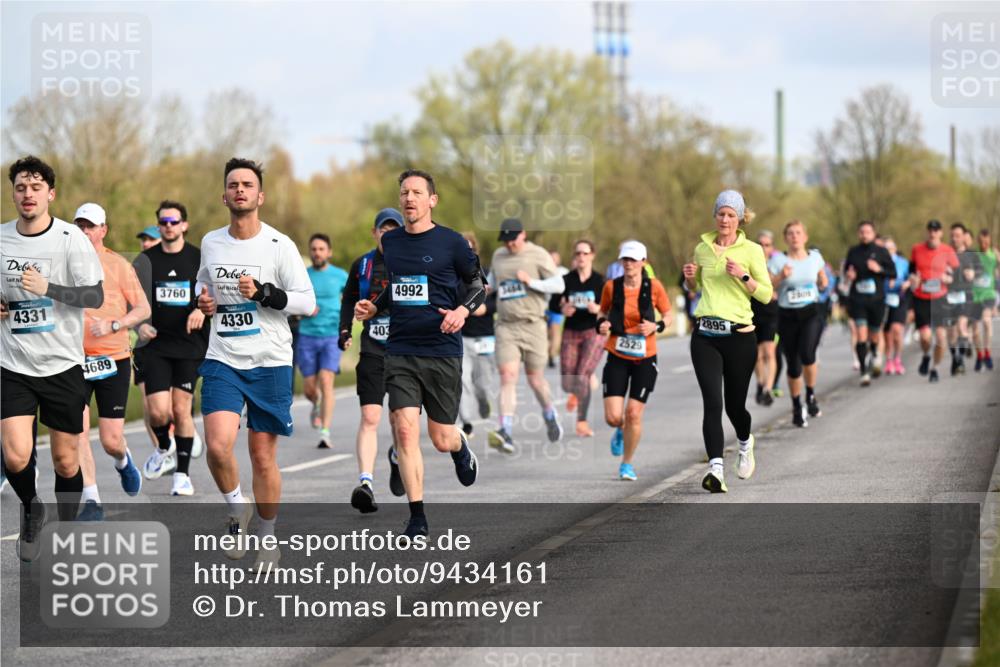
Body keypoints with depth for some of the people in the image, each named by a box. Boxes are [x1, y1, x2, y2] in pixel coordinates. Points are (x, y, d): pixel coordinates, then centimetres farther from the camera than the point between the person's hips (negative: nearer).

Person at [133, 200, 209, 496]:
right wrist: (140, 324, -9)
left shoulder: (200, 259, 4)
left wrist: (201, 310, -15)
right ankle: (164, 449, 23)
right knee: (158, 411, -10)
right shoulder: (146, 260, 6)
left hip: (190, 345, 0)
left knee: (182, 410, -2)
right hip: (155, 344, 0)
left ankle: (182, 473, 9)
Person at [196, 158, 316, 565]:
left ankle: (266, 538, 20)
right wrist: (204, 302, 4)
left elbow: (307, 302, -6)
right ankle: (237, 509, 9)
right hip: (222, 360, 2)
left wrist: (263, 293, -19)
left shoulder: (279, 245, -5)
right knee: (218, 444, -18)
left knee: (263, 457, 2)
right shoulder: (211, 243, 8)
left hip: (270, 363, -2)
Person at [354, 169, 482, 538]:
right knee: (405, 429, -11)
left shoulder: (451, 242, -4)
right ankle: (417, 517, -4)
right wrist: (374, 306, 8)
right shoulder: (391, 242, 9)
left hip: (442, 351, -3)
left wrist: (462, 310, -14)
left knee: (442, 439, 3)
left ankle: (460, 447, 42)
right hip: (400, 351, 3)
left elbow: (478, 285, 4)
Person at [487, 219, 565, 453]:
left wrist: (531, 282, -17)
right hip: (505, 326, 2)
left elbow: (559, 285, -7)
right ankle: (506, 434, -22)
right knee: (507, 376, -13)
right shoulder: (498, 256, 13)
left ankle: (550, 415, 38)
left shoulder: (538, 255, -2)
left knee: (535, 379, 7)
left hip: (532, 325, -2)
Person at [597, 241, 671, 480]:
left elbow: (668, 315, 6)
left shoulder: (653, 287, -7)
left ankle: (627, 464, 16)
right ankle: (621, 431, 31)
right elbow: (603, 311, 14)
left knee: (634, 414, -4)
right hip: (617, 357, 1)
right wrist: (601, 324, -8)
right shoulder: (611, 287, -4)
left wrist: (656, 326, -15)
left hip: (645, 359, -1)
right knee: (613, 417, -8)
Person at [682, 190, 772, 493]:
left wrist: (743, 276, -16)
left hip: (739, 335, -2)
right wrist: (690, 277, 3)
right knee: (713, 402, -14)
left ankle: (745, 443, 43)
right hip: (705, 336, 2)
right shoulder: (702, 248, 11)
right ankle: (716, 469, -22)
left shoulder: (751, 250, 0)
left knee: (735, 403, 9)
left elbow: (766, 295, -1)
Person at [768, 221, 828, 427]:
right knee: (793, 366, 3)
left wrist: (824, 283, 7)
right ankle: (797, 407, 24)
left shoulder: (815, 257, 6)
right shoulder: (777, 261, -2)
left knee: (807, 353, -25)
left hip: (812, 313, 0)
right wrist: (781, 277, -18)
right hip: (787, 315, 0)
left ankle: (811, 395, -1)